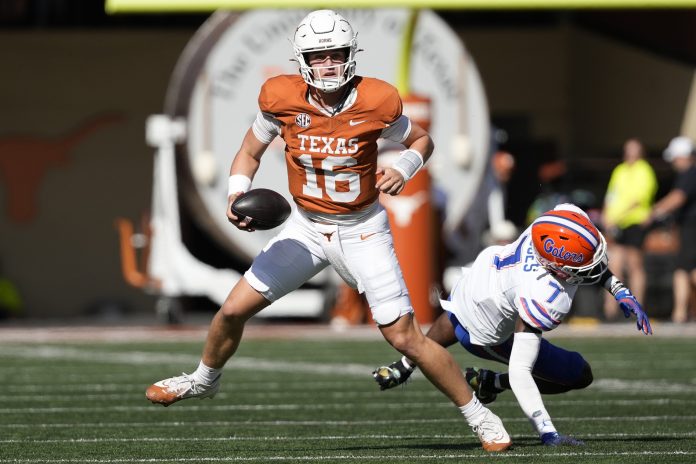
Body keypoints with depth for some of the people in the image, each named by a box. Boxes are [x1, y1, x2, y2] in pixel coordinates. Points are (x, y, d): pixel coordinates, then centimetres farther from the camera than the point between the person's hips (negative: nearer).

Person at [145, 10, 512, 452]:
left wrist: (403, 170, -18)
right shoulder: (283, 100, -14)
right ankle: (205, 379, 33)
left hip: (363, 230, -2)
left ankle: (477, 413, 9)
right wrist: (237, 197, -15)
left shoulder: (376, 103, -17)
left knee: (406, 337, -7)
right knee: (233, 310, 2)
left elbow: (422, 140, 2)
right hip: (306, 228, 3)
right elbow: (250, 153, 3)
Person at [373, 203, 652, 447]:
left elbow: (592, 255, -5)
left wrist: (620, 292, -13)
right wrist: (547, 431, -50)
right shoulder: (544, 299, -49)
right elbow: (519, 371, -47)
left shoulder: (569, 215, -32)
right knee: (580, 377, 4)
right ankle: (491, 383, 18)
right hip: (484, 333, -7)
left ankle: (403, 367, 67)